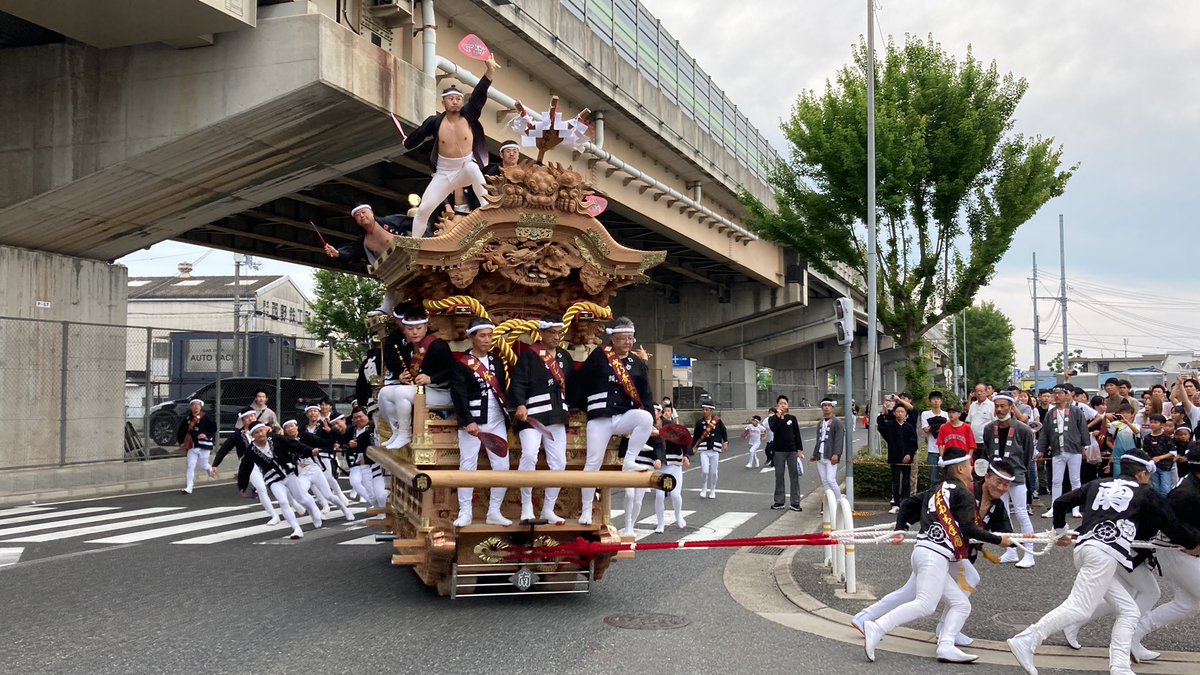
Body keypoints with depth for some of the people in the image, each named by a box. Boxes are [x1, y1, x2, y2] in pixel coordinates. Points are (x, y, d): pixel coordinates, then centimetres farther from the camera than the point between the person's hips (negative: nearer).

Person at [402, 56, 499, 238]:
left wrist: (490, 69, -30)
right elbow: (416, 138, 10)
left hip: (466, 169, -1)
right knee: (423, 209, -5)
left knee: (473, 168, -39)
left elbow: (479, 93, -21)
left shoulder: (469, 115, -8)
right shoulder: (434, 122, -8)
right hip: (444, 173, 1)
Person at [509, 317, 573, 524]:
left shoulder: (564, 356, 16)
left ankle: (548, 509, 16)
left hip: (557, 416, 6)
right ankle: (526, 506, -9)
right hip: (532, 414, -6)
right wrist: (520, 405, -25)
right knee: (529, 455, -23)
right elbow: (518, 383, -11)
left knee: (559, 462, 3)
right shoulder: (528, 355, -2)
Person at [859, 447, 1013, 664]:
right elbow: (968, 529, -10)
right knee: (924, 604, -19)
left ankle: (946, 646, -9)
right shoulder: (962, 493, -3)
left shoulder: (938, 490, 22)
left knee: (961, 604, 8)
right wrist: (998, 540, -2)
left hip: (923, 551, 10)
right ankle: (876, 629, -26)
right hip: (935, 555, -10)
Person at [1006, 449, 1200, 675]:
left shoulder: (1098, 485, 25)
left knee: (1129, 611, 13)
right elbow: (1172, 525, 17)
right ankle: (1026, 641, -24)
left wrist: (1061, 532, 37)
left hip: (1083, 548, 7)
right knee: (1079, 609, -15)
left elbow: (1061, 502, 23)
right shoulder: (1146, 493, 13)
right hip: (1104, 555, -7)